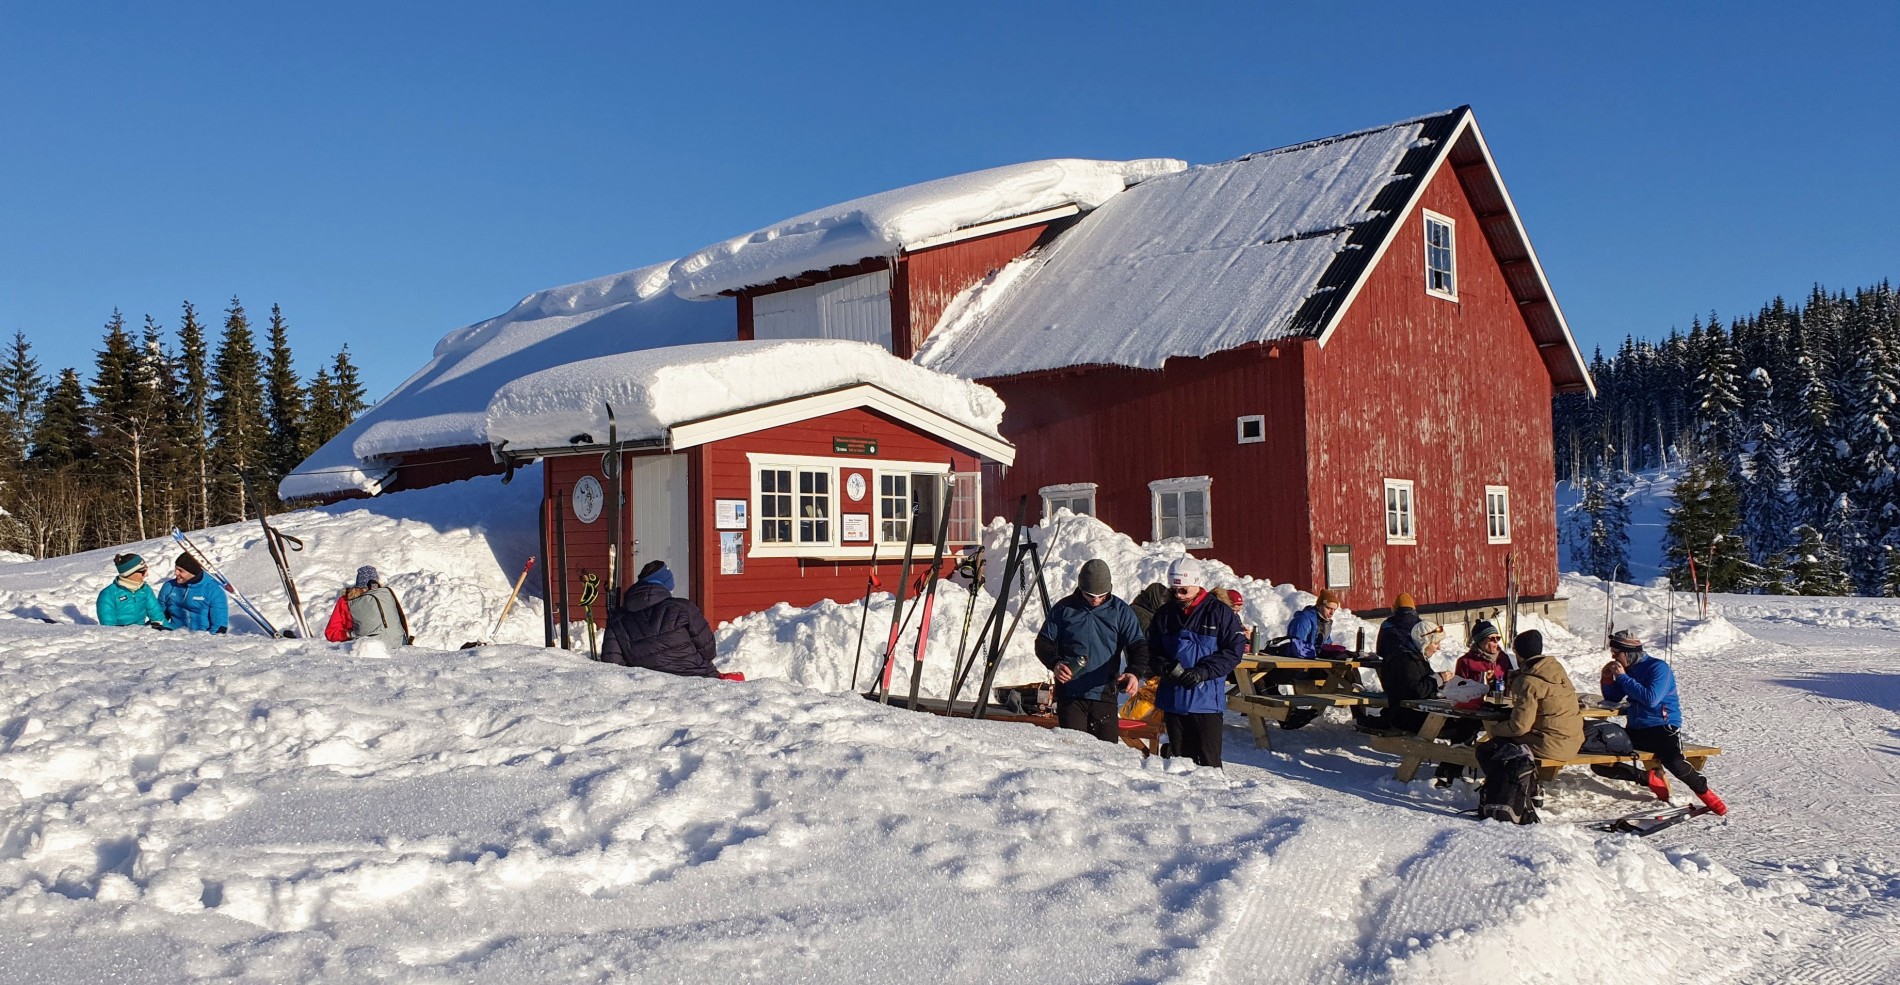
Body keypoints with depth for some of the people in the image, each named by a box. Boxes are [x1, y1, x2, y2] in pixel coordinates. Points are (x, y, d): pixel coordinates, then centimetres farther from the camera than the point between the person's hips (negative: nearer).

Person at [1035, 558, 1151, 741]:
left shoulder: (1120, 611, 5)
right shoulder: (1064, 609, 5)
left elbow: (1138, 645, -1)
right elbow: (1043, 642, 9)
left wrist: (1135, 673, -21)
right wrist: (1055, 663, -13)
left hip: (1106, 693, 0)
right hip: (1070, 694, 0)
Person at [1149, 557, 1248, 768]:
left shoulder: (1219, 613, -4)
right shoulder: (1164, 614, 9)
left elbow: (1234, 650, -7)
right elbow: (1154, 651, 15)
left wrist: (1202, 672, -16)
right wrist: (1165, 667, -8)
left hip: (1206, 699, -4)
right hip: (1173, 700, 4)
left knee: (1208, 761, -3)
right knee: (1180, 759, 11)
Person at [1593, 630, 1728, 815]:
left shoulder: (1658, 667, -10)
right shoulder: (1628, 670, 11)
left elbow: (1651, 699, -24)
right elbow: (1612, 699, 19)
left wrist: (1623, 677, -19)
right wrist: (1607, 677, 1)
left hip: (1663, 727, -7)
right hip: (1636, 731, 7)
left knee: (1673, 762, -36)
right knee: (1599, 764, -10)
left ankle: (1706, 794, -8)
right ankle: (1651, 779, -2)